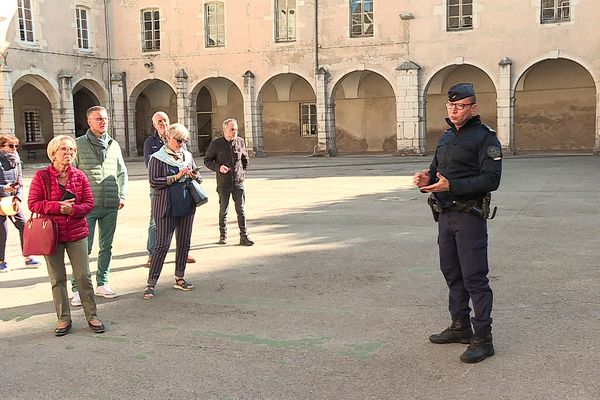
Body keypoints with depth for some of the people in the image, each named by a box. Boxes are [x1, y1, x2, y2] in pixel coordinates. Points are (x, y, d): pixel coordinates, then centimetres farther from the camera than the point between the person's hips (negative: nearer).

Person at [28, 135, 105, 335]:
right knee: (57, 279, 7)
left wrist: (73, 209, -19)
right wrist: (58, 206, -19)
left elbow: (89, 203, 1)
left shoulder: (79, 176, 1)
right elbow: (33, 203, -7)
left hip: (77, 233, 1)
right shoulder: (42, 176, -5)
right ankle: (64, 319, 18)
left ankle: (92, 316, 14)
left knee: (84, 276, 3)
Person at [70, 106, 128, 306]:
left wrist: (122, 196, 8)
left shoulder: (114, 145, 10)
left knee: (106, 246, 11)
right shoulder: (79, 145, -2)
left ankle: (102, 284, 23)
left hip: (110, 206, 4)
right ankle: (78, 288, 5)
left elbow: (122, 172, 18)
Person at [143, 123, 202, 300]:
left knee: (184, 243, 11)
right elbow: (154, 181, -14)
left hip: (187, 206, 6)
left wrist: (194, 176, -5)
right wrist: (176, 177, -18)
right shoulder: (157, 158, -5)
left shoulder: (187, 156, 11)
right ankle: (151, 283, 0)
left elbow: (199, 178, 18)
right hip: (166, 208, -6)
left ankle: (179, 278, 23)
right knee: (162, 245, -6)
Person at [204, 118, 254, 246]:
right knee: (223, 210, 8)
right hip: (223, 183, -2)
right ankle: (223, 236, 21)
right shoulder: (216, 143, -5)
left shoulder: (240, 141, 4)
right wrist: (218, 167, -14)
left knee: (241, 210, 0)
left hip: (238, 182, 2)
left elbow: (245, 159, 20)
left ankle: (244, 237, 4)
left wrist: (243, 172, 12)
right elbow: (207, 161, 2)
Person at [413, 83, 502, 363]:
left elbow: (491, 179, -18)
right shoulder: (446, 137, 16)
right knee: (452, 273, 15)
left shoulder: (485, 137, -9)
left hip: (470, 216, -8)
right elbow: (436, 170, 22)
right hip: (445, 215, 8)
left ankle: (482, 339, 0)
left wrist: (451, 186, -25)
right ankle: (460, 327, 28)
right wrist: (426, 179, -2)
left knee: (474, 277, -7)